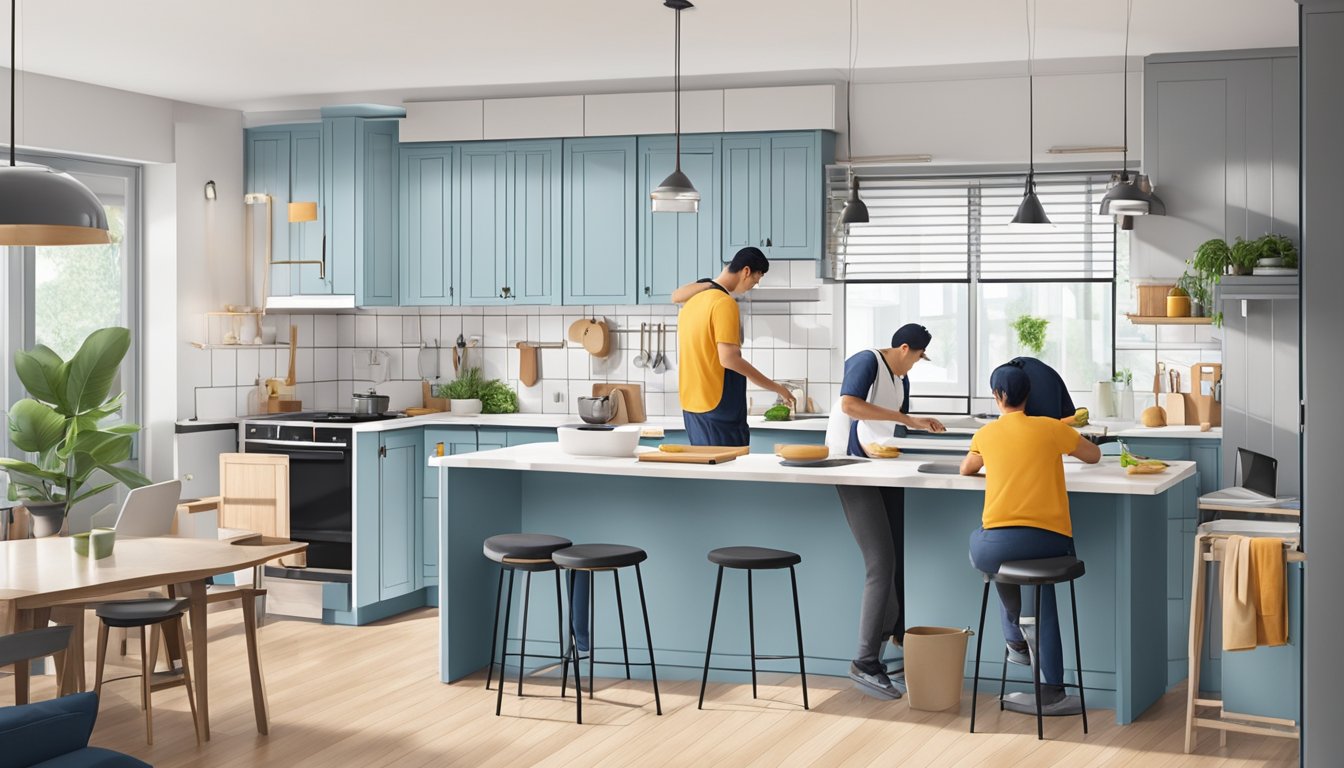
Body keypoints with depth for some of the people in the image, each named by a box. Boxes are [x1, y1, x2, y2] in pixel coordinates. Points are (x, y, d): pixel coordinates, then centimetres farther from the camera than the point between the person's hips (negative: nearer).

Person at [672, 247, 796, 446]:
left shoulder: (696, 299, 9)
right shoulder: (725, 303, -16)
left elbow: (676, 296, 32)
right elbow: (728, 358, -22)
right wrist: (775, 387, -17)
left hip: (691, 405, 9)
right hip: (718, 406, -9)